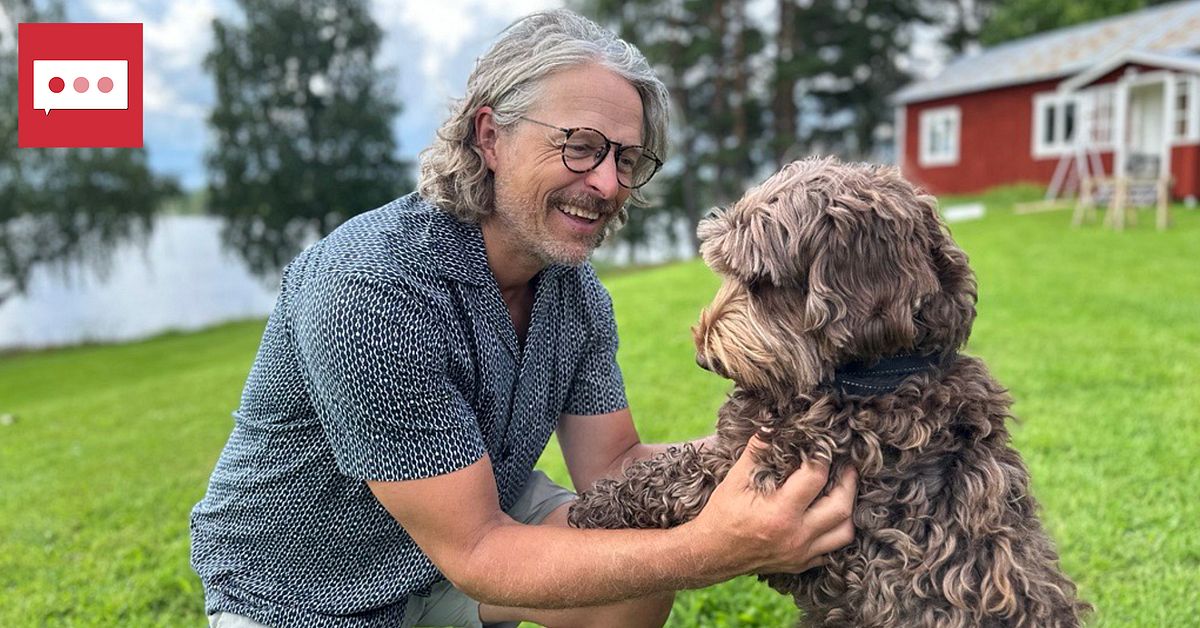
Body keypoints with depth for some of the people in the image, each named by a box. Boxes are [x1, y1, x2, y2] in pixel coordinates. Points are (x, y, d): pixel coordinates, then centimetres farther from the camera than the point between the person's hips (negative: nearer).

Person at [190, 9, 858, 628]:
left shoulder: (576, 289, -7)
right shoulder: (370, 288, -31)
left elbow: (611, 468, -6)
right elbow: (474, 554, -28)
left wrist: (756, 446, -23)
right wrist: (710, 551, -38)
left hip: (475, 520, 5)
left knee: (645, 570, -14)